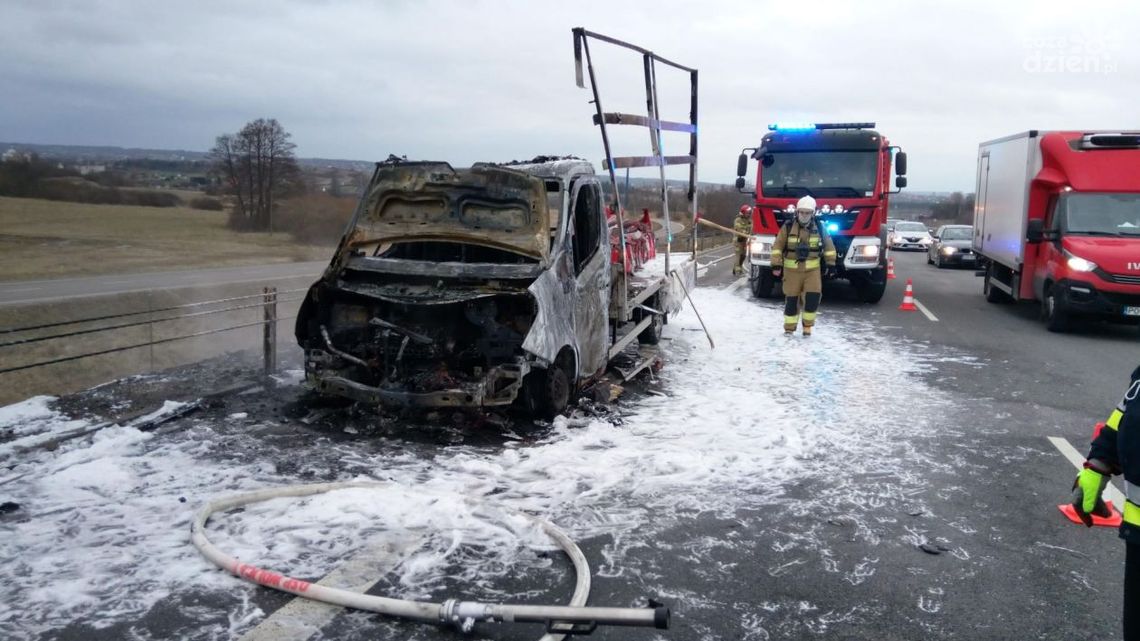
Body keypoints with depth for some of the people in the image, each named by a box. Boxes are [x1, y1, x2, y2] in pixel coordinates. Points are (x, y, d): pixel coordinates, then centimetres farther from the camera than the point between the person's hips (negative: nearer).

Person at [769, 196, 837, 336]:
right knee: (791, 298, 3)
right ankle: (789, 327, 16)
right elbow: (777, 246, -4)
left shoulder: (819, 229, 1)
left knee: (813, 296, -10)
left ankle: (807, 325, 8)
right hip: (792, 269, -1)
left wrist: (831, 264, 8)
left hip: (812, 269, 1)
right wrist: (776, 264, -10)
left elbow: (829, 246, 11)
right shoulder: (788, 227, -5)